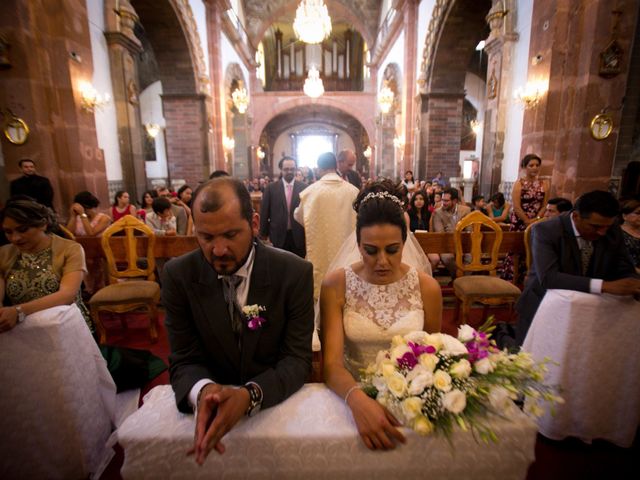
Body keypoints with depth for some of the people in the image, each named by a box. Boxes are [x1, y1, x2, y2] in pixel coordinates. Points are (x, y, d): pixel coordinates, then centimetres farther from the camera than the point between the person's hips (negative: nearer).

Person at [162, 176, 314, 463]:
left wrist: (250, 395, -28)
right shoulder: (178, 275, -9)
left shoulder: (295, 273, -14)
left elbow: (296, 359, -12)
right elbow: (184, 360, -6)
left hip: (278, 404, 0)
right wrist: (203, 391, -27)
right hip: (215, 404, 1)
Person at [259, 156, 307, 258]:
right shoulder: (271, 188, 0)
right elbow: (264, 212, 3)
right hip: (278, 236, 0)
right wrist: (264, 234, 3)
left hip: (299, 236, 0)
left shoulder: (304, 187, -1)